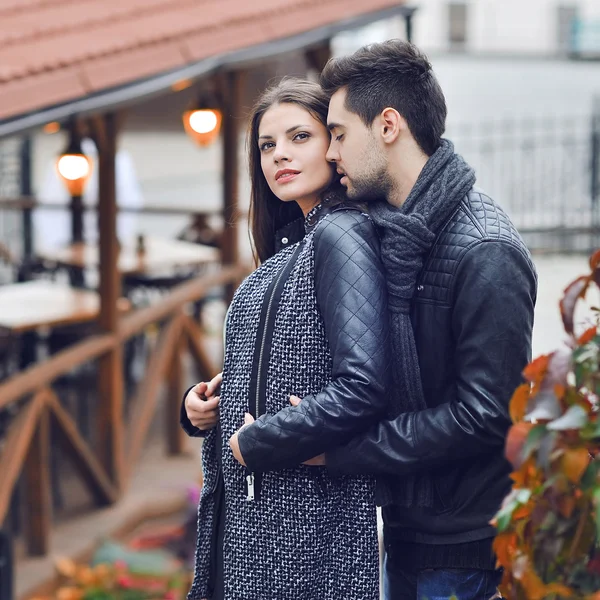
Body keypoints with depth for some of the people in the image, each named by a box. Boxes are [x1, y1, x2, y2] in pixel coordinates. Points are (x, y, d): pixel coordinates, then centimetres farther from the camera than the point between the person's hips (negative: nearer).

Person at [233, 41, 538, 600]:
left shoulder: (486, 252, -17)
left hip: (467, 548, -8)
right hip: (408, 533, 8)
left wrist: (336, 447, -19)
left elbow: (482, 417, -22)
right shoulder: (388, 233, 10)